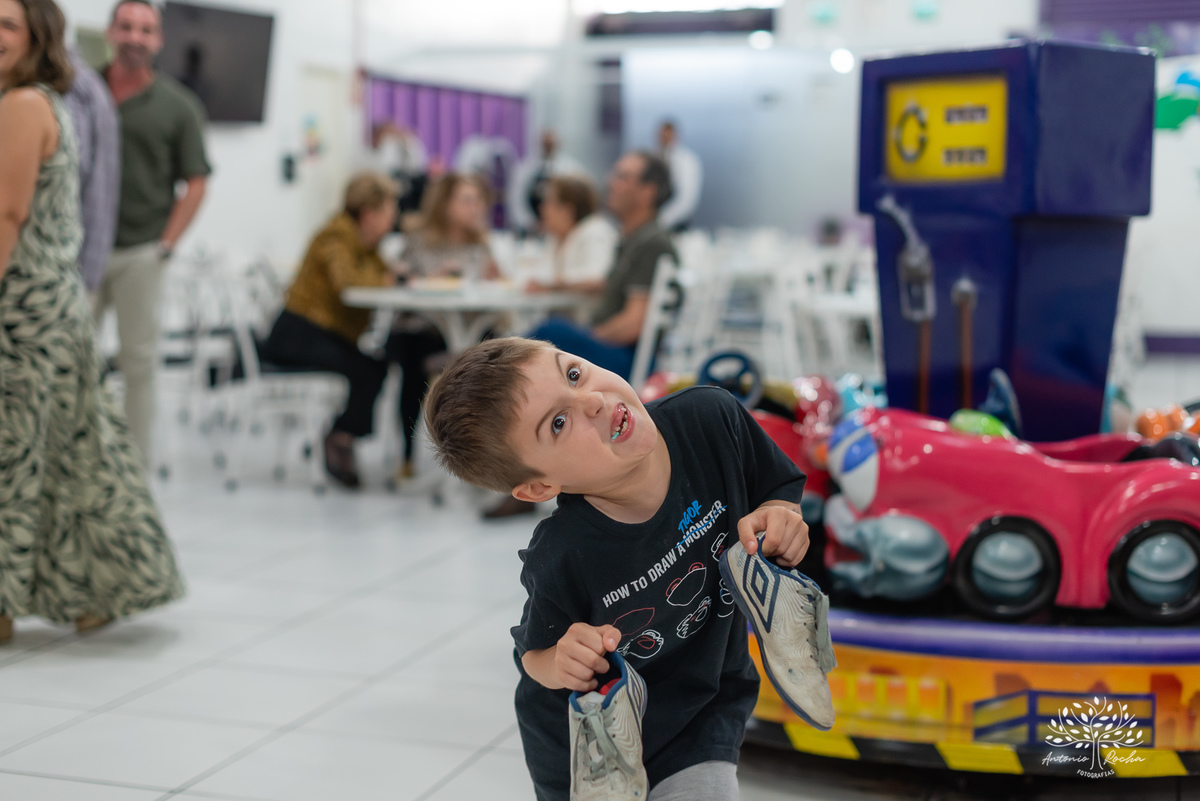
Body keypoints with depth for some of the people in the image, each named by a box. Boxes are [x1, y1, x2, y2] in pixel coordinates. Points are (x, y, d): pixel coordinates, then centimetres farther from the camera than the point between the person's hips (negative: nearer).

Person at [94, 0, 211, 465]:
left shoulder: (177, 106, 3)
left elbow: (195, 182, 2)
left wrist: (166, 245, -6)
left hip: (139, 255, -1)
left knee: (139, 361, 4)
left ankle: (137, 463, 13)